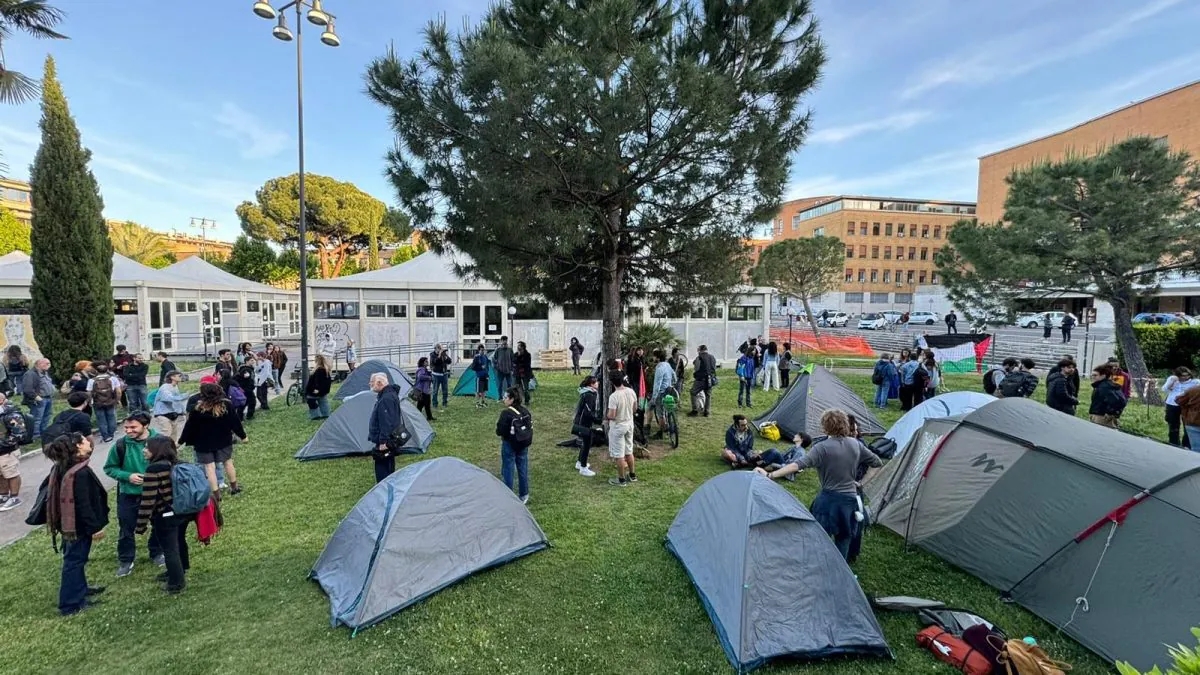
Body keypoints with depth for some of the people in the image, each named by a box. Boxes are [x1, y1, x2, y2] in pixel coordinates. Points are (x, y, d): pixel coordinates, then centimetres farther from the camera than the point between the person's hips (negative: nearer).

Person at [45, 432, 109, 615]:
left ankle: (80, 589, 39)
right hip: (79, 525, -9)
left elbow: (59, 497, 13)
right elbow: (84, 504, -26)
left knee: (74, 559, 23)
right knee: (74, 561, 3)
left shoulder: (60, 467, 3)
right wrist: (94, 527, -17)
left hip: (68, 522, 9)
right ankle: (70, 604, 13)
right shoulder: (80, 472, -27)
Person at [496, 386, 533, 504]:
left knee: (507, 470, 6)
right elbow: (530, 428, 5)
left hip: (509, 445, -6)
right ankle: (524, 495, 26)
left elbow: (500, 431, -21)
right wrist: (527, 441, 15)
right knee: (523, 469, 15)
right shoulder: (526, 411, 0)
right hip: (523, 445, 6)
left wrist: (498, 424, -1)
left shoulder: (506, 413, -21)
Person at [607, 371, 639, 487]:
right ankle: (632, 475, 33)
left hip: (618, 427, -7)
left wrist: (606, 415, -3)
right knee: (629, 451, 21)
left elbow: (611, 416, -24)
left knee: (618, 454, 7)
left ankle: (621, 480, 17)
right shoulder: (631, 391, -5)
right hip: (629, 424, 7)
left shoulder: (614, 396, -26)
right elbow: (635, 407, 8)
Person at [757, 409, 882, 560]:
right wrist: (861, 482, 19)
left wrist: (770, 475, -29)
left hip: (828, 501, -5)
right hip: (850, 500, 5)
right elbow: (876, 463, 18)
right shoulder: (855, 444, 3)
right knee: (843, 542, 16)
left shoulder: (822, 447, -15)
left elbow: (798, 465, -27)